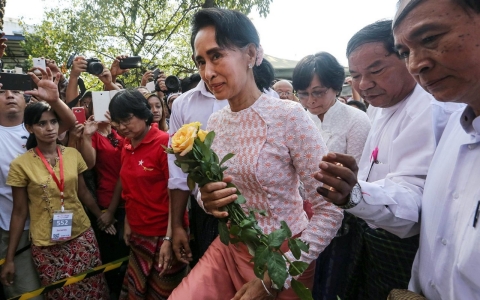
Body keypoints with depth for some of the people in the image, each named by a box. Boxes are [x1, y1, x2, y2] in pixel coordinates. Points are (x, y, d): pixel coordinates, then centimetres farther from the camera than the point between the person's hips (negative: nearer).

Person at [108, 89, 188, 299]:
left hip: (164, 235, -6)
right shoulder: (127, 147, 5)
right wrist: (128, 224, 8)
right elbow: (130, 191, 11)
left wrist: (169, 238, -19)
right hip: (138, 235, 6)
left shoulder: (164, 142, -15)